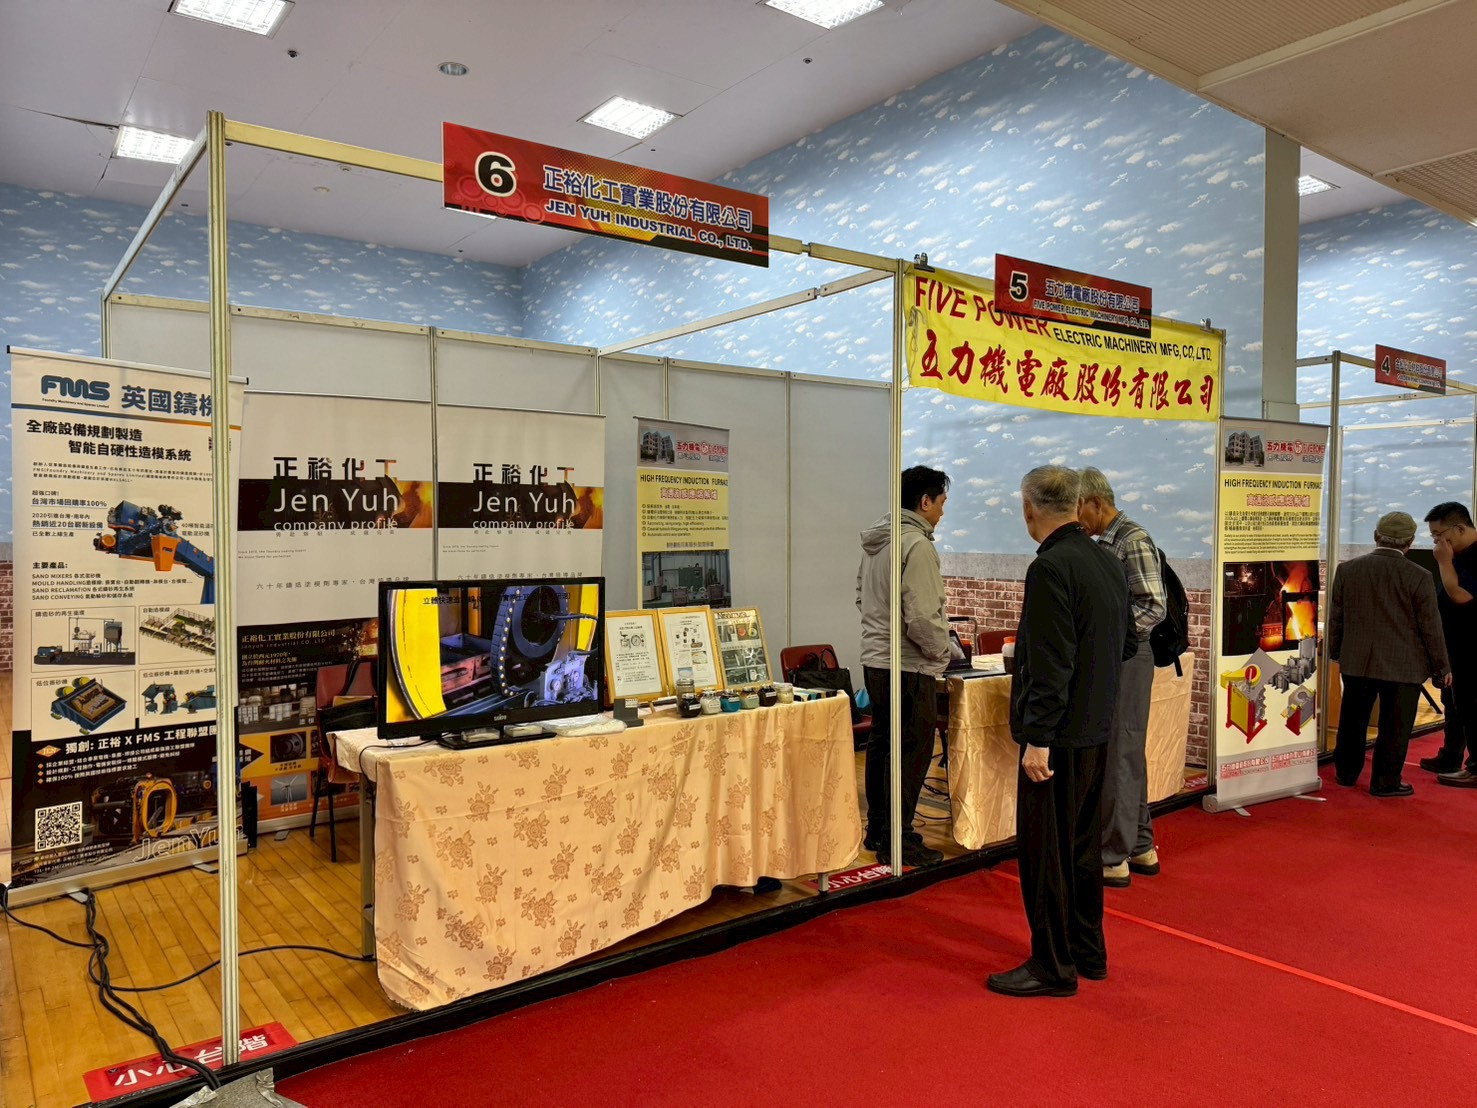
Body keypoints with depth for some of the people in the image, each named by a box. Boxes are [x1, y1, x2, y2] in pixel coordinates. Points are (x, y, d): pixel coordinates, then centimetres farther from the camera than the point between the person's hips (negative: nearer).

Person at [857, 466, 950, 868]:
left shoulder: (875, 541, 10)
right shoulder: (917, 545, -19)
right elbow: (922, 617, -22)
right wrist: (942, 648, -7)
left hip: (874, 658, 10)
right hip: (908, 666, -9)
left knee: (881, 743, 17)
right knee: (912, 751, 0)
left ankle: (878, 829, 28)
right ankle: (898, 841, 7)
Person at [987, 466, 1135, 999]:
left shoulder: (1050, 568, -20)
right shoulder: (1108, 562, 8)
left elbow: (1050, 664, -23)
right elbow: (1128, 643, 16)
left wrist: (1037, 738, -20)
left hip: (1060, 735, -9)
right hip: (1098, 729, 9)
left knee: (1045, 851, 3)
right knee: (1083, 845, 20)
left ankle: (1053, 966, 14)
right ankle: (1088, 952, 32)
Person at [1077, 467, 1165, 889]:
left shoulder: (1134, 541, -14)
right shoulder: (1104, 543, 14)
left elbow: (1153, 608, -19)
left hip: (1126, 659, -10)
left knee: (1118, 759, -4)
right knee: (1126, 756, 16)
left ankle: (1114, 859, 5)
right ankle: (1141, 848, 27)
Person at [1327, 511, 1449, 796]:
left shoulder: (1347, 570, -3)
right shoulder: (1419, 577, -13)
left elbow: (1335, 618, 5)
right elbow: (1431, 628, -7)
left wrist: (1336, 652, 19)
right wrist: (1440, 668, 5)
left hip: (1356, 662, 3)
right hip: (1403, 666, -3)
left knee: (1352, 721, 16)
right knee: (1394, 727, 8)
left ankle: (1346, 773, 28)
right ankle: (1385, 783, 15)